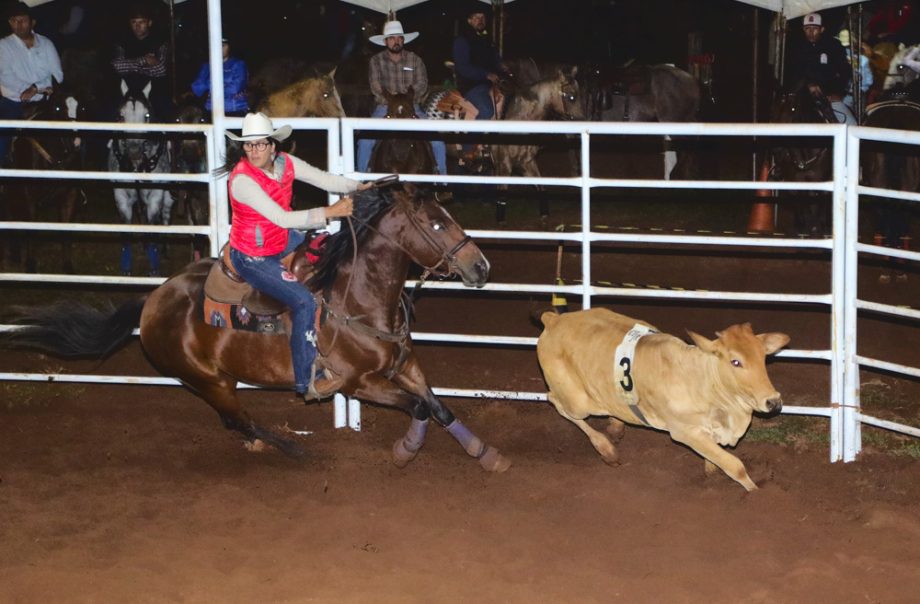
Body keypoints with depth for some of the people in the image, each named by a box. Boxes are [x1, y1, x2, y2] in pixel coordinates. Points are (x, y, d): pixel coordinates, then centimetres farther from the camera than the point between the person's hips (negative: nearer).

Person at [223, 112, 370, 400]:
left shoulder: (285, 163, -7)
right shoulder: (242, 180, -29)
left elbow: (323, 179, -1)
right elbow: (281, 218, -32)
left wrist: (358, 187, -17)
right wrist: (329, 212, -33)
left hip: (282, 241, 9)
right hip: (253, 258, -9)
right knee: (304, 301, -20)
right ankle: (306, 381, -13)